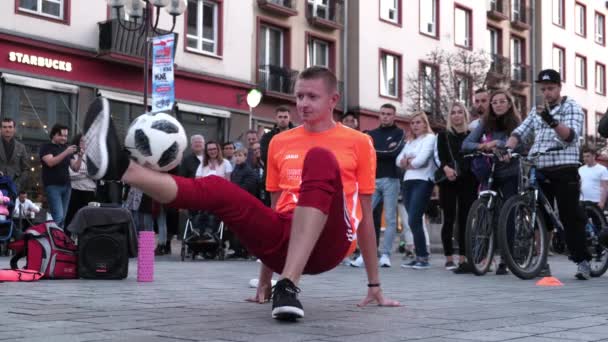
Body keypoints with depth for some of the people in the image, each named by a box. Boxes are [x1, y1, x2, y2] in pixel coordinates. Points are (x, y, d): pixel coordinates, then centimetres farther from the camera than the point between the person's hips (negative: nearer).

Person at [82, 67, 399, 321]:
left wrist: (374, 285, 12)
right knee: (217, 188, -19)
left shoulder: (358, 142, 9)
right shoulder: (280, 143, 19)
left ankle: (289, 285, -43)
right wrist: (264, 280, 23)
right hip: (283, 241, 4)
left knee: (320, 158, -32)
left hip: (328, 243, -4)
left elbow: (365, 214, 11)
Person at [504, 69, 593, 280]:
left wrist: (552, 122, -34)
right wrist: (507, 148, -9)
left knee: (571, 218, -5)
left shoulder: (571, 107, 2)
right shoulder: (537, 111, 19)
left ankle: (583, 262, 1)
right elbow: (520, 132, 11)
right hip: (540, 171, 5)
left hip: (564, 171, -5)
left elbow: (570, 135, -15)